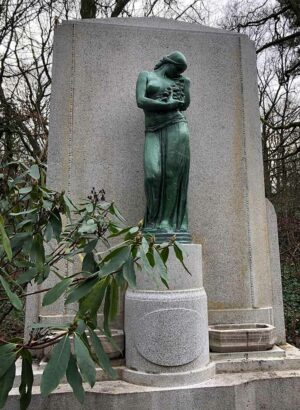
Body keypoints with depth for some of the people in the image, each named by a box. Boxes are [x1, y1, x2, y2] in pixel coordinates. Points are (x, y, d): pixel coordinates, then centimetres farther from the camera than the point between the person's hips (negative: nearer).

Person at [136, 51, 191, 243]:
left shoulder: (177, 81, 24)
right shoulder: (146, 75, 15)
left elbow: (184, 106, 14)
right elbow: (140, 101, -3)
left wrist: (186, 84, 11)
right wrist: (168, 105, -5)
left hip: (176, 127, 2)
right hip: (154, 132, -1)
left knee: (175, 174, -12)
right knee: (153, 174, -18)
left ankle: (173, 223, -12)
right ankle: (155, 221, -8)